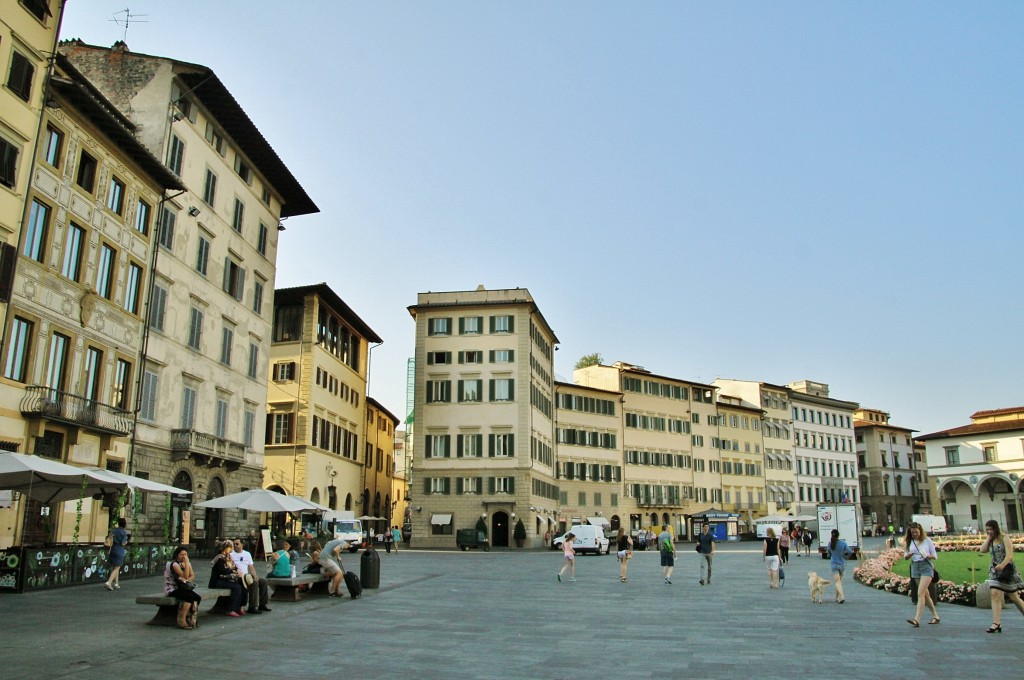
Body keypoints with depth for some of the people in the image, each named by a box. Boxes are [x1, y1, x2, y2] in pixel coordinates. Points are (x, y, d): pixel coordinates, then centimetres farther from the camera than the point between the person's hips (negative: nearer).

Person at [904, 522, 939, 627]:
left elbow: (935, 555, 2)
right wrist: (910, 554, -12)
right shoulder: (909, 542, 8)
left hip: (926, 566, -5)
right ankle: (935, 616, 29)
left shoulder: (927, 540, -2)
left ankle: (917, 619, -22)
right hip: (915, 567, 5)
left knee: (920, 593, -16)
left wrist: (928, 556, -19)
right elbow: (905, 556, 11)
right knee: (925, 594, 13)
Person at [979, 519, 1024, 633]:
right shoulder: (990, 541, 12)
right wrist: (988, 538, -3)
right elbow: (982, 550, -4)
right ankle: (997, 624, -15)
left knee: (1014, 597, 6)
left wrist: (1002, 565, -33)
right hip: (995, 571, 5)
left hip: (1007, 570, -5)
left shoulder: (1005, 538, -7)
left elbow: (1009, 555, -17)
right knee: (995, 594, -11)